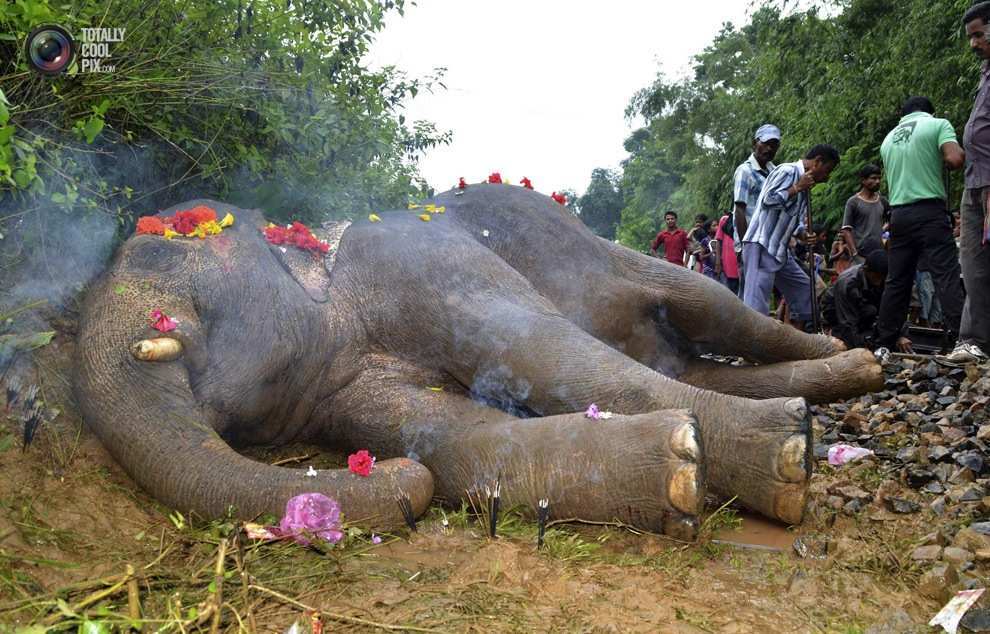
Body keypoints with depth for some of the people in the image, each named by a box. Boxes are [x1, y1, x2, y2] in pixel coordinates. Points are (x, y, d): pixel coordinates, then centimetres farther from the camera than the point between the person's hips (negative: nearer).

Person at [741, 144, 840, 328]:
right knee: (756, 302, -15)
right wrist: (797, 188, -13)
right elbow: (768, 200, -19)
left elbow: (796, 220, 21)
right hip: (760, 246, -10)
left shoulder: (804, 186, 20)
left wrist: (804, 235, 1)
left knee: (803, 288, 14)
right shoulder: (787, 171, -8)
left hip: (780, 250, 10)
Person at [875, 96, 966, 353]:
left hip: (898, 213, 5)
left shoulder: (889, 138, 19)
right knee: (947, 276, -7)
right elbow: (955, 159, -12)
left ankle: (885, 341, 9)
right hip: (930, 210, -5)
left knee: (896, 281, 8)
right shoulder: (938, 124, 3)